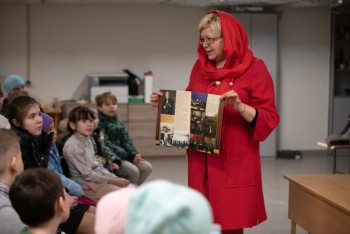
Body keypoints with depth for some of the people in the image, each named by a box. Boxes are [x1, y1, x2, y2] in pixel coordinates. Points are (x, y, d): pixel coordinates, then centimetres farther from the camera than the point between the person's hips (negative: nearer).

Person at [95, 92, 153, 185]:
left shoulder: (119, 122, 15)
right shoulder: (98, 122, -10)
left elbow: (126, 140, 11)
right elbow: (105, 144, -17)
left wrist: (134, 154, -8)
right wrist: (126, 155, -19)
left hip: (123, 154, 8)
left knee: (147, 167, -6)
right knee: (133, 170, -26)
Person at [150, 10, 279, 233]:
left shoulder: (254, 68, -5)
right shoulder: (200, 67, 10)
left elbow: (269, 119, -8)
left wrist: (240, 107, -23)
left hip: (235, 161, -4)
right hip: (201, 159, 5)